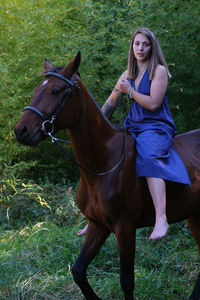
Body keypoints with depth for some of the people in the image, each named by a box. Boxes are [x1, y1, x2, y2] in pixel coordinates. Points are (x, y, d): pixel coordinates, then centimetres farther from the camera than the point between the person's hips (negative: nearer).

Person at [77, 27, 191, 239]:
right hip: (133, 128, 8)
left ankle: (161, 218, -48)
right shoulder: (128, 75, 16)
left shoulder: (159, 71, -4)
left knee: (148, 158, -36)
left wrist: (129, 90, -7)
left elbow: (153, 103, -14)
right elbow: (110, 103, 20)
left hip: (157, 128, -8)